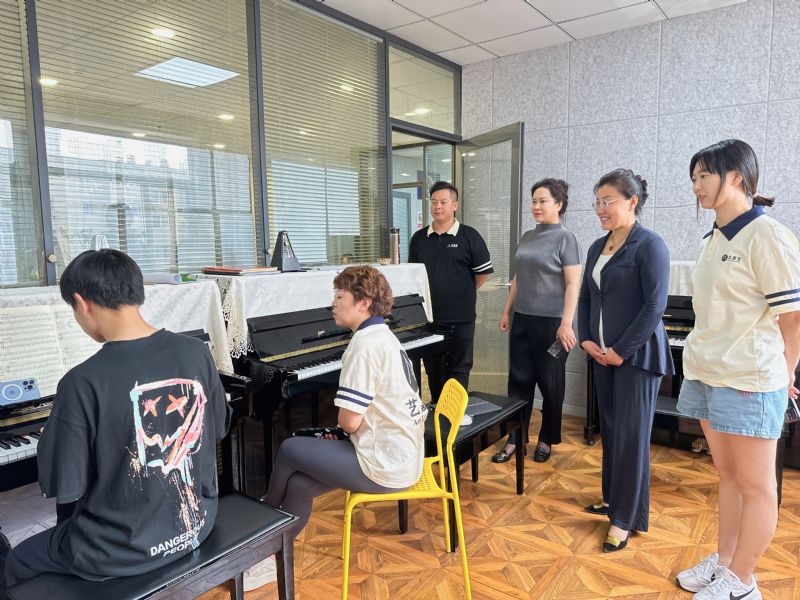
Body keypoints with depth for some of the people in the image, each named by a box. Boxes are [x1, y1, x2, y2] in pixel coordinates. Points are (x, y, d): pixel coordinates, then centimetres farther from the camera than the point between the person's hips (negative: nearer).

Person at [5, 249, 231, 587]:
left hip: (122, 550, -5)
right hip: (196, 523, 6)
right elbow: (218, 429, 4)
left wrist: (53, 441, 2)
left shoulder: (83, 382, -25)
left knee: (18, 562, 27)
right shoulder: (196, 353, -10)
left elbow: (64, 487, -16)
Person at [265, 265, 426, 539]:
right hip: (405, 459, 9)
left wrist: (340, 424, 2)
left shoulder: (364, 342, -18)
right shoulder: (384, 335, 13)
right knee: (298, 486, 8)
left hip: (385, 468, -9)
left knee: (290, 449, 7)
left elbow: (350, 421, -20)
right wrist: (337, 433, 3)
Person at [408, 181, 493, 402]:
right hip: (428, 316, 4)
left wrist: (464, 295, 7)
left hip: (460, 318, -4)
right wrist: (427, 297, 10)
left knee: (459, 369, 5)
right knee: (433, 369, 14)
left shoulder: (469, 236, -5)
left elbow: (483, 272, 2)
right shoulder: (418, 238, 7)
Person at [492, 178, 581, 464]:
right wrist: (507, 311, 16)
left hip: (551, 321, -6)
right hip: (523, 319, 6)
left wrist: (566, 324, -19)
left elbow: (573, 284, -13)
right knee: (519, 379, 7)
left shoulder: (566, 238, -7)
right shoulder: (527, 237, 11)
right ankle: (514, 439, 17)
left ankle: (546, 440, 23)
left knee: (550, 383, 7)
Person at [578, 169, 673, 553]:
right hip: (604, 355, 7)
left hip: (636, 356, -7)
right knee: (609, 430, 14)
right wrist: (586, 339, 3)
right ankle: (613, 498, 30)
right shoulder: (598, 247, 11)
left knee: (630, 435, 0)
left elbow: (655, 305, -16)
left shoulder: (649, 245, -11)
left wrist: (621, 350, -15)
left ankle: (626, 518, 11)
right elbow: (586, 297, 16)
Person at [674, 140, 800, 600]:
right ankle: (723, 562, 31)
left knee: (756, 485, 8)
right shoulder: (713, 240, 10)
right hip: (706, 375, 8)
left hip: (748, 382, -8)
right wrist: (705, 358, 9)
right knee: (728, 475, 18)